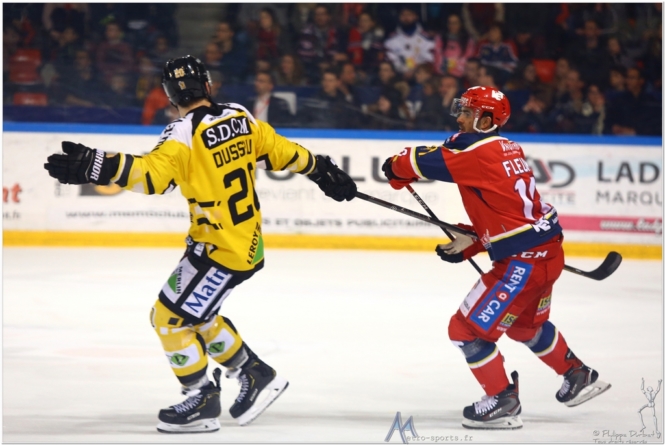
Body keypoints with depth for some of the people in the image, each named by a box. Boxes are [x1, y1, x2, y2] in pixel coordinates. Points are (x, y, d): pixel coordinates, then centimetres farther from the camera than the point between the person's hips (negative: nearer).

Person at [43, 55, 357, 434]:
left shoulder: (185, 134, -20)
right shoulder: (241, 118, 2)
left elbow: (153, 174, -35)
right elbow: (283, 152, 12)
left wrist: (98, 166, -44)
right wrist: (324, 171, 27)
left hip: (220, 251, -9)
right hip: (247, 242, 9)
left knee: (171, 317, 1)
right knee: (194, 312, 22)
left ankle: (203, 402, 8)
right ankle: (257, 375, 28)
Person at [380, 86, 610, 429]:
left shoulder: (478, 151, -17)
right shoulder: (506, 149, 11)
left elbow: (425, 162, -18)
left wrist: (395, 168, 3)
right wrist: (469, 244, 14)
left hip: (524, 261, -10)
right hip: (547, 251, 10)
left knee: (467, 328, -2)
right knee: (525, 323, 33)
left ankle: (503, 402, 6)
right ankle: (579, 377, 46)